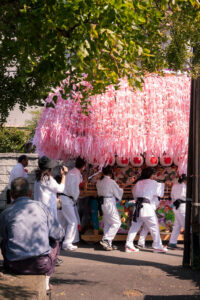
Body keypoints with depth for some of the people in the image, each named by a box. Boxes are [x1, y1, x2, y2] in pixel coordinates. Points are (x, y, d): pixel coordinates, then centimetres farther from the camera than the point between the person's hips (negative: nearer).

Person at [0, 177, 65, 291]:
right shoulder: (41, 206, 1)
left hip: (15, 267, 1)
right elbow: (60, 234, 7)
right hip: (42, 265, 0)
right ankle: (46, 278, 27)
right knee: (55, 241, 28)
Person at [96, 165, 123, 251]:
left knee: (107, 223, 14)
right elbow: (118, 192, -4)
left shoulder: (99, 182, 7)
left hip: (102, 204, 8)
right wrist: (121, 189, 19)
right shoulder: (111, 182, -14)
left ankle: (108, 244, 16)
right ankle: (106, 240, -9)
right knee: (116, 222, -1)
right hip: (109, 203, -8)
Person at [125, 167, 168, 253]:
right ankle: (157, 246, 9)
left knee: (135, 226, 11)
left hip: (137, 205, 6)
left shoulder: (138, 182, 15)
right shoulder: (152, 182, 2)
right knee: (154, 226, 5)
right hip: (146, 205, -6)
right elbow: (160, 193, 14)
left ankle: (129, 245, 7)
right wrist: (161, 184, 31)